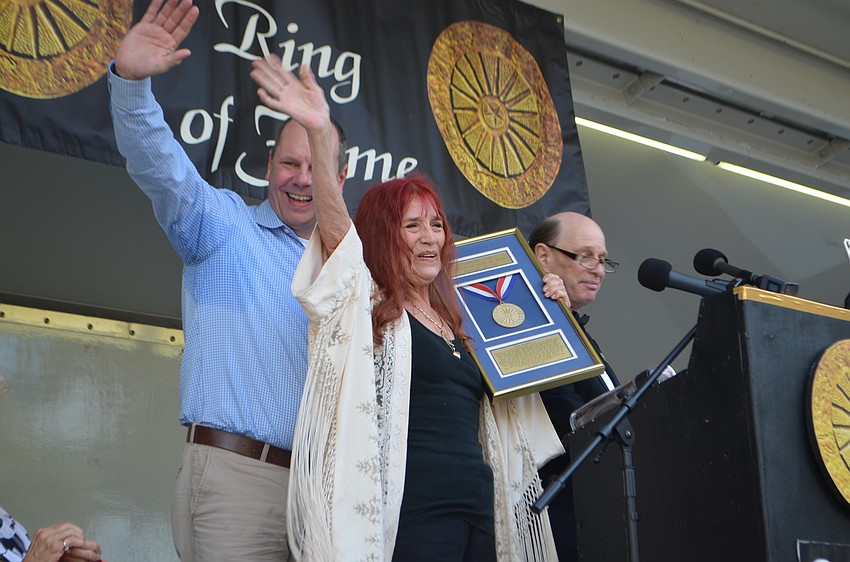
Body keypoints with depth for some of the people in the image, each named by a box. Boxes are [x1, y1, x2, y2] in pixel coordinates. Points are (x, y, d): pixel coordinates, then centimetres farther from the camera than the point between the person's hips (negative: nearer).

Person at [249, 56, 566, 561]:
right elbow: (336, 226, -14)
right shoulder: (366, 307, 3)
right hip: (412, 510, -7)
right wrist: (320, 135, -27)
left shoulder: (458, 322, 21)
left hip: (479, 506, 7)